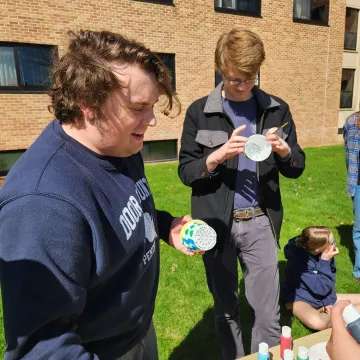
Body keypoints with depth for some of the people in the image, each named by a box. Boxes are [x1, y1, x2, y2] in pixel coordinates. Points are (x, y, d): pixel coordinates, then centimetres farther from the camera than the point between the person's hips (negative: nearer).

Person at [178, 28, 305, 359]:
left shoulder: (276, 110, 3)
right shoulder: (200, 112, -4)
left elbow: (296, 169, 6)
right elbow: (185, 172, -5)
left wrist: (284, 150, -16)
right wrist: (219, 155, -23)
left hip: (260, 221, 1)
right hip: (217, 222, -1)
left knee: (268, 310, 12)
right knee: (225, 306, 17)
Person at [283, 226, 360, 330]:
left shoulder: (324, 253, -13)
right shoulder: (299, 259, -30)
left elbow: (330, 280, 1)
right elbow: (320, 289, -28)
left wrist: (329, 301, -9)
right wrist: (325, 262, -30)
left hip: (323, 298, 6)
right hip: (300, 300, -6)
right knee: (317, 323, -37)